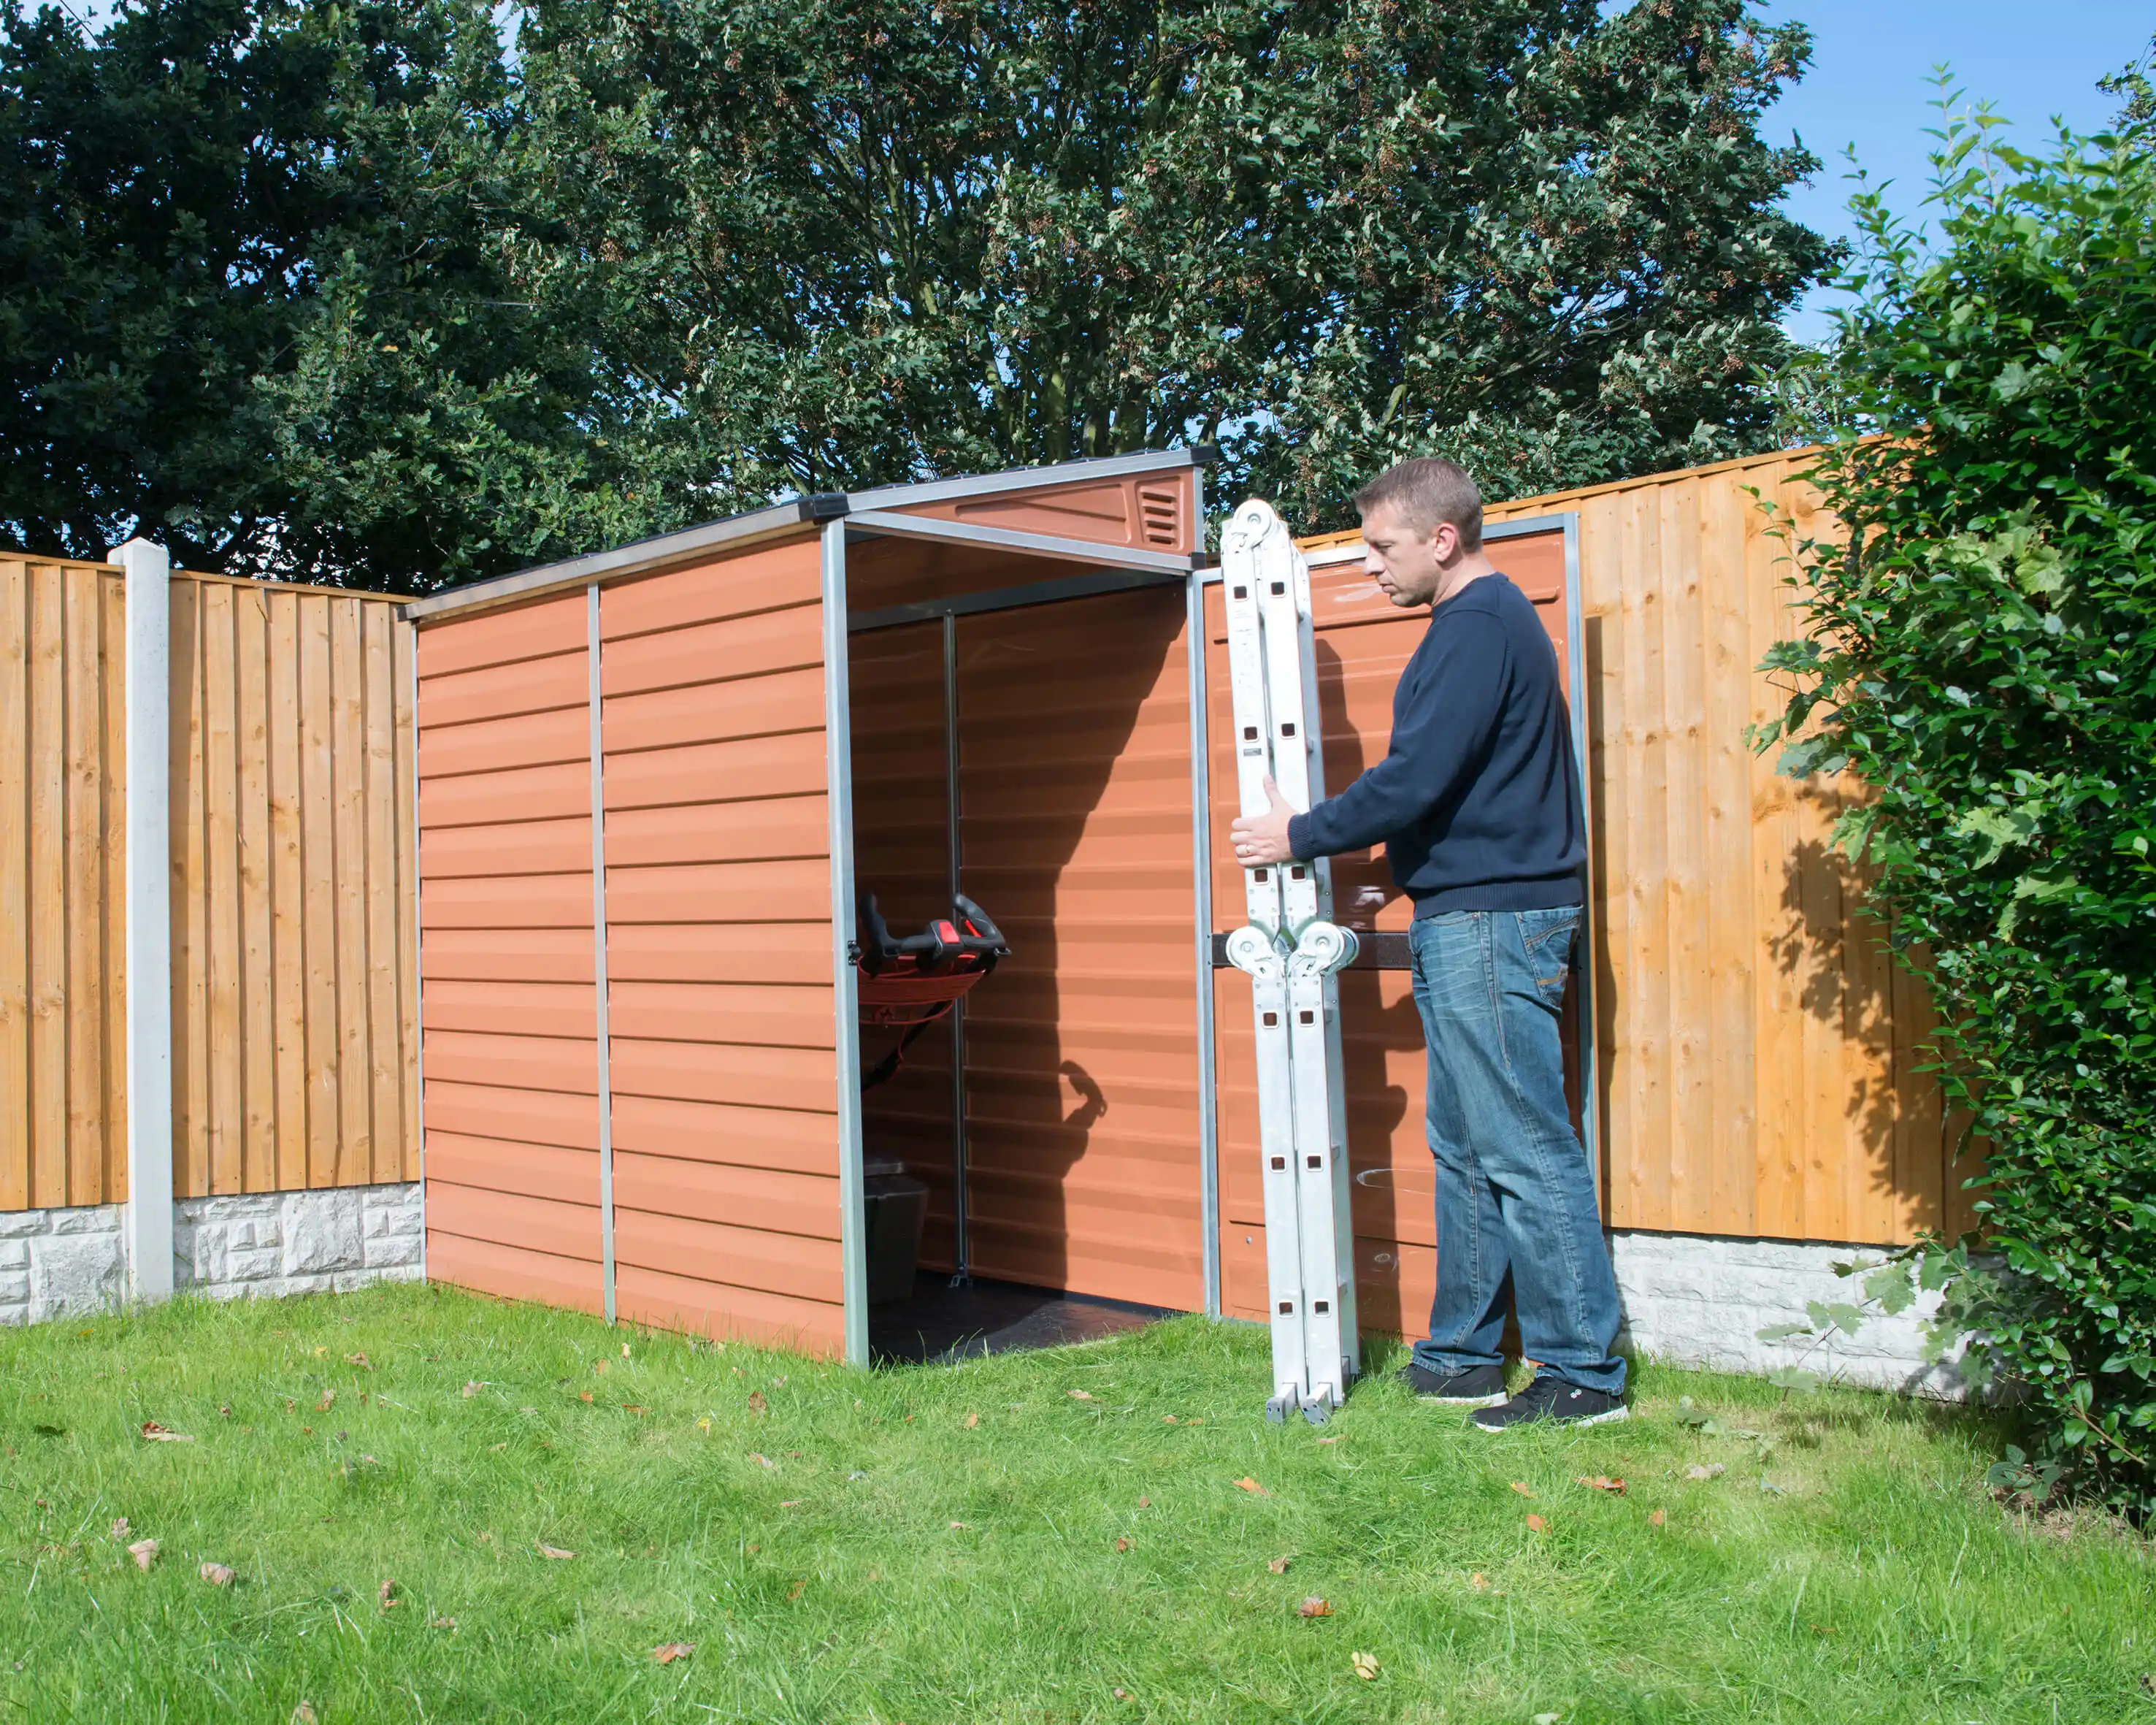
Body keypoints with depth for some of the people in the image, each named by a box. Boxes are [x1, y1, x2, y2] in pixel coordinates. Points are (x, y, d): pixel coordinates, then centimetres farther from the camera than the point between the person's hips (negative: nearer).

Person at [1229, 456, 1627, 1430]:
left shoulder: (1480, 626, -13)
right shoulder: (1488, 621, 19)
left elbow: (1416, 776, -20)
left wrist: (1300, 836, -10)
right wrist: (1403, 847, 20)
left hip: (1489, 923, -11)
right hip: (1469, 920, 11)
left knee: (1524, 1151, -6)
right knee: (1463, 1149, 13)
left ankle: (1583, 1373, 1)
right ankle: (1462, 1356, 21)